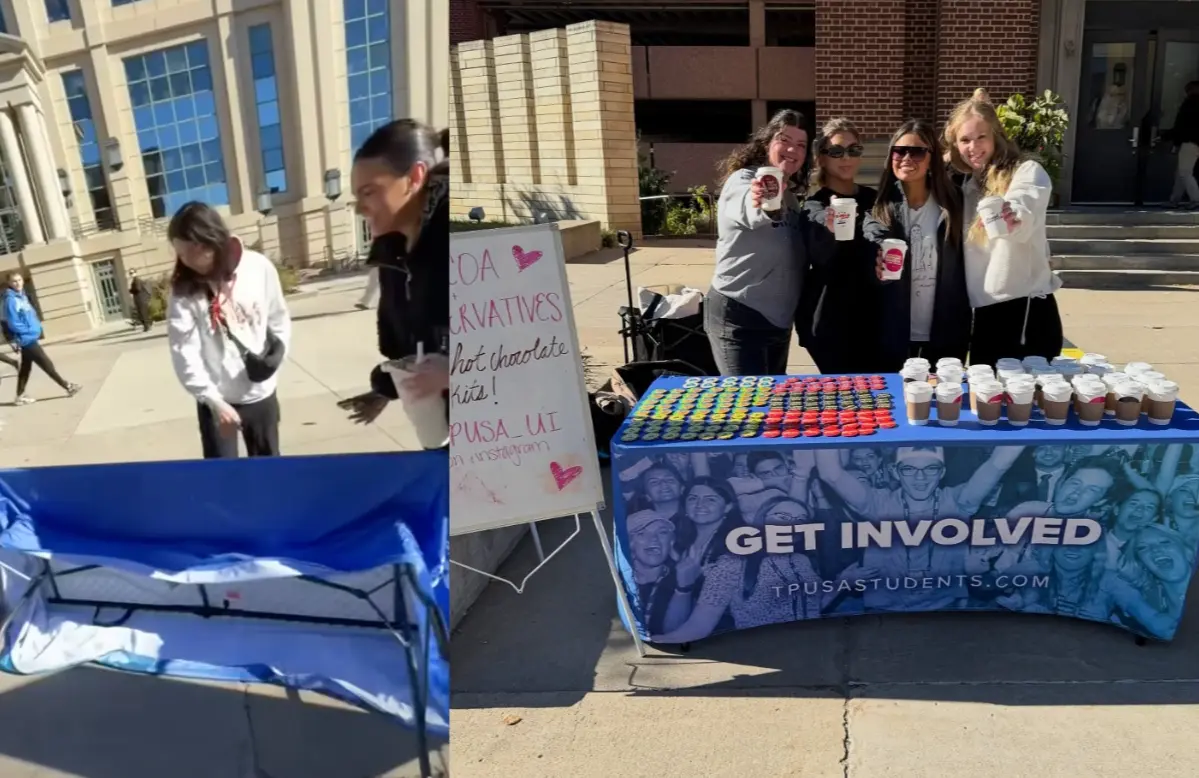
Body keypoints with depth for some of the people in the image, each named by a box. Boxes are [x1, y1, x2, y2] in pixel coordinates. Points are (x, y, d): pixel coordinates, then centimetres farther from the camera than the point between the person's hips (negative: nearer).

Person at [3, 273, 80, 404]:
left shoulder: (23, 296, 10)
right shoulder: (11, 300, -17)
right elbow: (13, 324, -20)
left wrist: (37, 327, 4)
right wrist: (32, 330, -16)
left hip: (29, 338, 9)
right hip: (27, 339, -9)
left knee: (25, 368, 14)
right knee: (47, 364, -2)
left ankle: (20, 396, 22)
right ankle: (68, 386, 4)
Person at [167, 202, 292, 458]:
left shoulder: (259, 267, -8)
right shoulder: (184, 291, -12)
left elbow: (279, 319, 5)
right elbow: (184, 353, -16)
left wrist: (278, 349, -9)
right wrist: (213, 399, -23)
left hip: (260, 393, 2)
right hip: (217, 399, -2)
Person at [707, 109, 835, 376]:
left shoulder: (791, 195, 11)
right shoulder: (743, 180, -13)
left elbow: (802, 253, 16)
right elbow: (750, 214, -38)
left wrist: (825, 231, -4)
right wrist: (765, 206, -61)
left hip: (780, 318, 8)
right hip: (739, 318, -8)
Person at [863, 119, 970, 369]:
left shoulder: (952, 204, 0)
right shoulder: (878, 209, -1)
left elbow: (964, 271, 2)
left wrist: (964, 331, -1)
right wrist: (876, 271, -28)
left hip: (944, 337, 1)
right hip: (892, 337, 0)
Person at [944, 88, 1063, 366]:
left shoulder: (1028, 172, -7)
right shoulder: (967, 186, 13)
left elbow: (1024, 218, -29)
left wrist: (1012, 217, -51)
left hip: (1026, 310, -6)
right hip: (984, 316, 6)